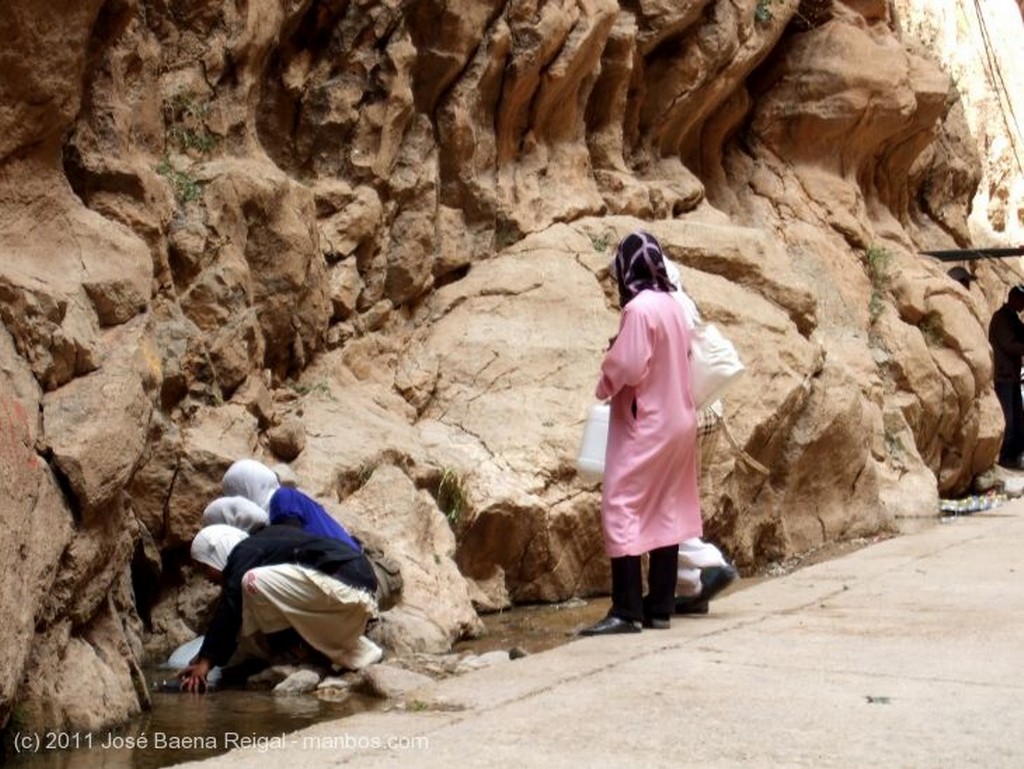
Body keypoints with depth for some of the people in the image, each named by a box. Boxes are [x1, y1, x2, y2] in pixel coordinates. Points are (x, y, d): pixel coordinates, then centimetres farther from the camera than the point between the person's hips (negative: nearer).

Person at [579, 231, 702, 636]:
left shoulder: (639, 308, -16)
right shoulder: (672, 306, 9)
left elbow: (628, 367, -20)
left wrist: (604, 383, 0)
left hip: (645, 425, -9)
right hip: (677, 421, 9)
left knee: (621, 510, -7)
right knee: (665, 513, 10)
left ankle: (626, 611, -10)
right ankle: (659, 606, 13)